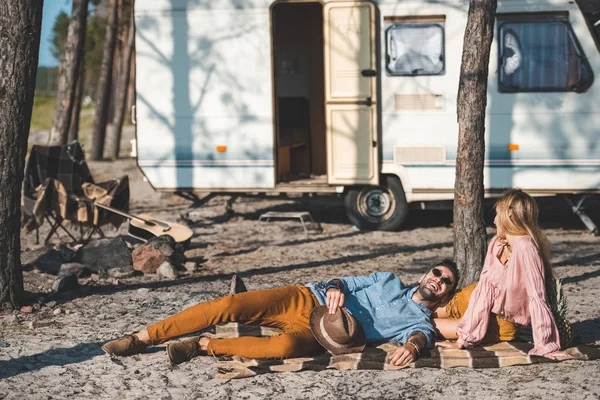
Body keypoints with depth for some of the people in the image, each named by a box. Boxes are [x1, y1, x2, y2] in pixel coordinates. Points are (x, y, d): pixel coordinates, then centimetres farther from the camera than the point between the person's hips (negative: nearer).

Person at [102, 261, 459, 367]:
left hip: (319, 335, -3)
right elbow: (346, 282, 15)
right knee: (229, 306, -18)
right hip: (306, 300, 3)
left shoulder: (420, 321, 9)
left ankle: (203, 346, -20)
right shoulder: (389, 281, 20)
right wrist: (335, 288, -11)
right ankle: (142, 338, -11)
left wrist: (413, 345, -40)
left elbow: (424, 335, -14)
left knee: (286, 346, -39)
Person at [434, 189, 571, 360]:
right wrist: (463, 340, -16)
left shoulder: (525, 248, -33)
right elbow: (484, 288, -13)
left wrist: (547, 346, -34)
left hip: (504, 322, -5)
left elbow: (537, 298, -34)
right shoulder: (496, 244, -11)